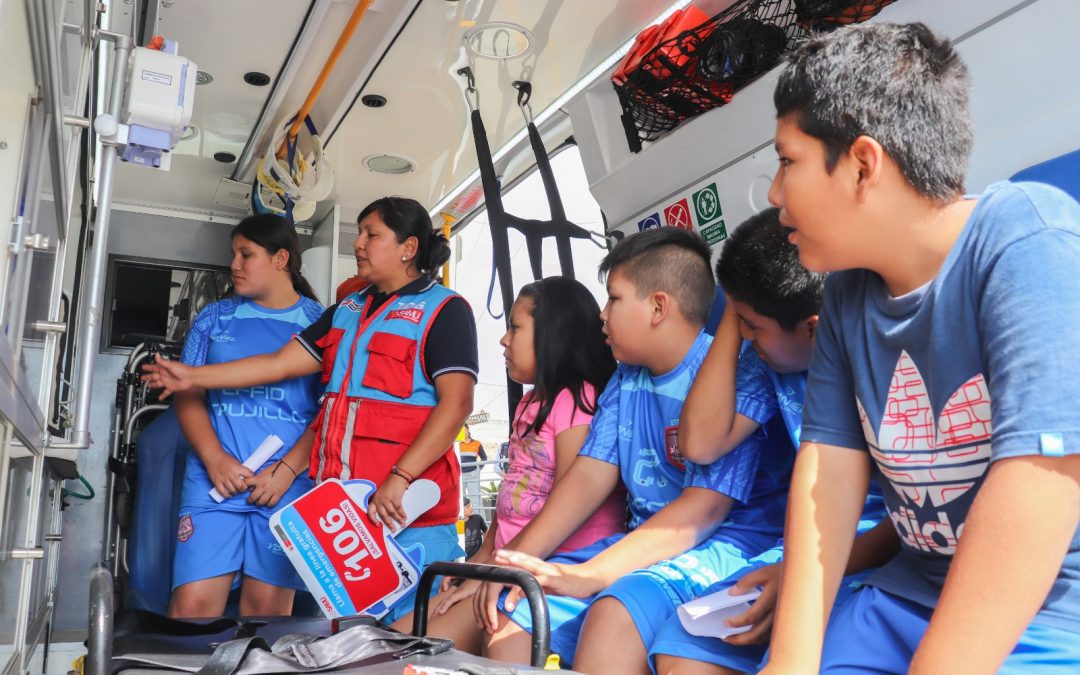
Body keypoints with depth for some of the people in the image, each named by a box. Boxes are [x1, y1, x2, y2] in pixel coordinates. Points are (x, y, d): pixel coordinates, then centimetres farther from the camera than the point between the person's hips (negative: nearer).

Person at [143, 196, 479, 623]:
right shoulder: (347, 311, 19)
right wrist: (193, 377, 17)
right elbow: (282, 363, 19)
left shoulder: (444, 310, -4)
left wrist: (401, 478, -23)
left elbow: (456, 402, -15)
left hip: (409, 505, -7)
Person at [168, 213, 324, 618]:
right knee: (192, 606, -4)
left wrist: (287, 470, -11)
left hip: (289, 485, -2)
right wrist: (215, 457, -7)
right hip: (214, 480, 2)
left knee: (268, 610, 2)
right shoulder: (214, 319, 14)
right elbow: (188, 395, 10)